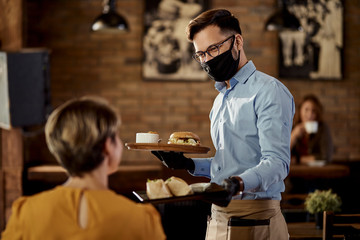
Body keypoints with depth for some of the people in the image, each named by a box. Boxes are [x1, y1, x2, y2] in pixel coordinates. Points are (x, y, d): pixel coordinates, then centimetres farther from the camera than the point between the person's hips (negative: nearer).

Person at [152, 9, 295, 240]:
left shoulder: (269, 91, -8)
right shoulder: (221, 99, 21)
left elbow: (276, 162, -19)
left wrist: (240, 184, -36)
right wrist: (188, 164, 10)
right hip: (218, 219, 8)